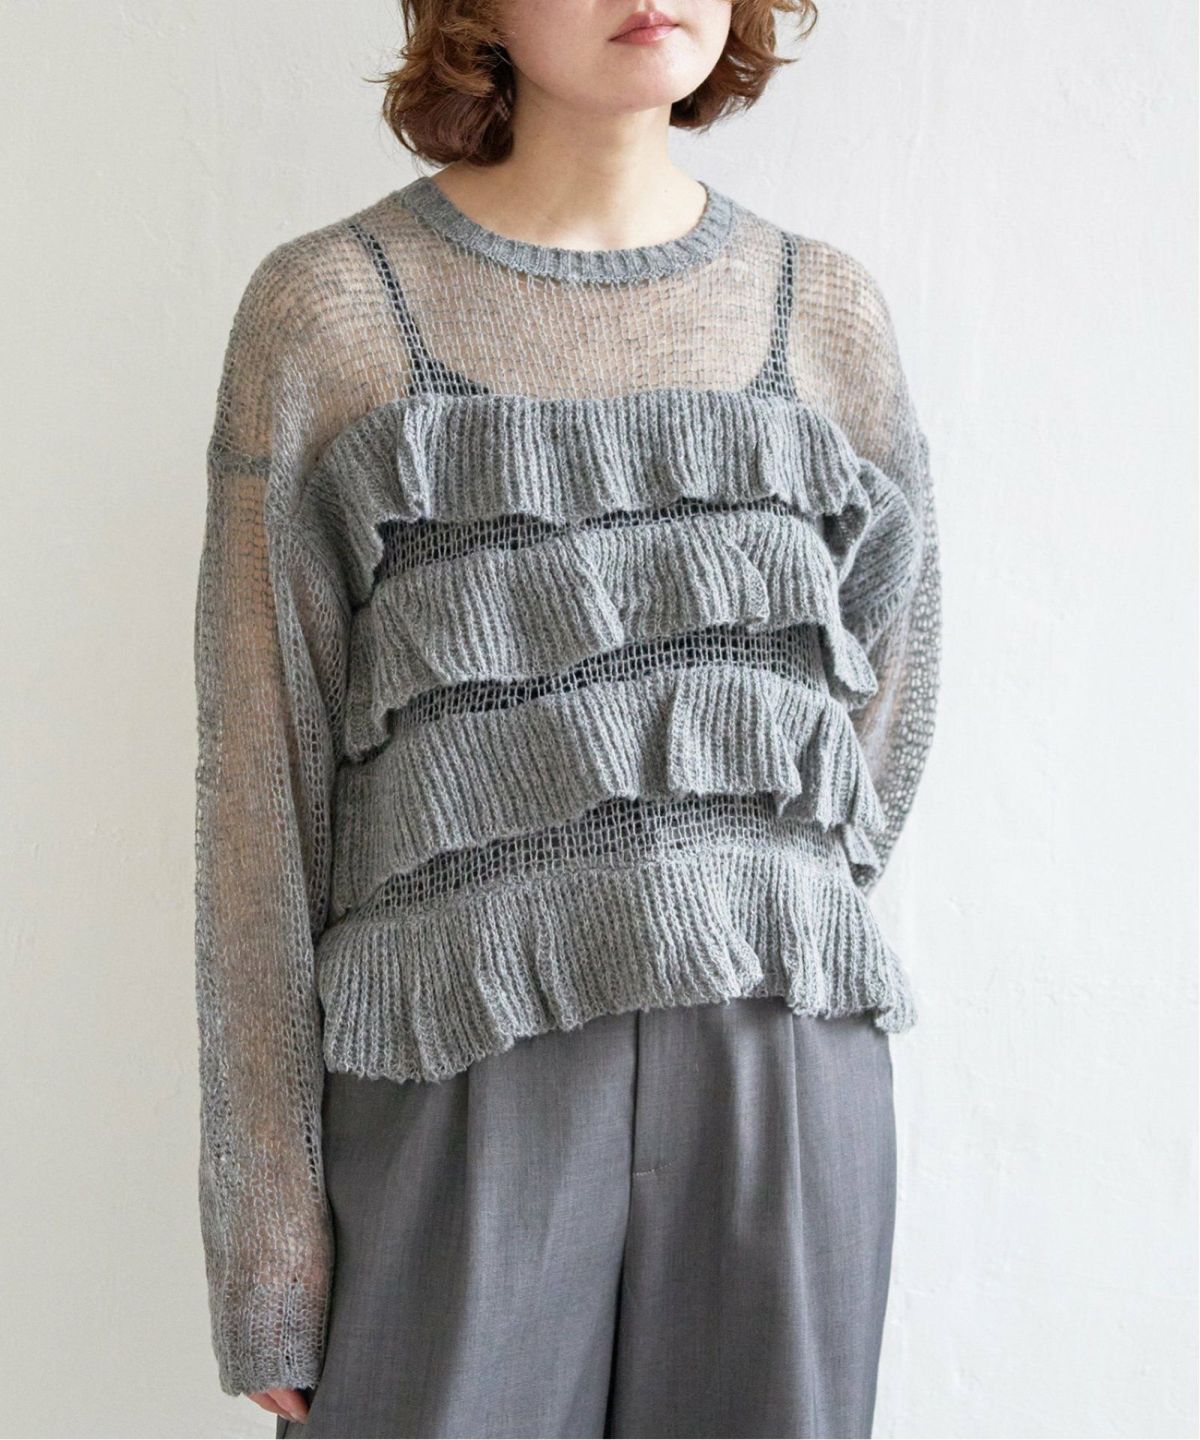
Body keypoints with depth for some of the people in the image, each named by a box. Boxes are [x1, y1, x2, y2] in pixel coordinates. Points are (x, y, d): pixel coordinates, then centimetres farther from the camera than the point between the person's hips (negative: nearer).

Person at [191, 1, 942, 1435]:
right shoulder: (323, 311, 0)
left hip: (788, 1096, 3)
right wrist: (266, 1231, -4)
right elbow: (259, 779, -2)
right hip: (455, 1086, -2)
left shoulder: (828, 313, 8)